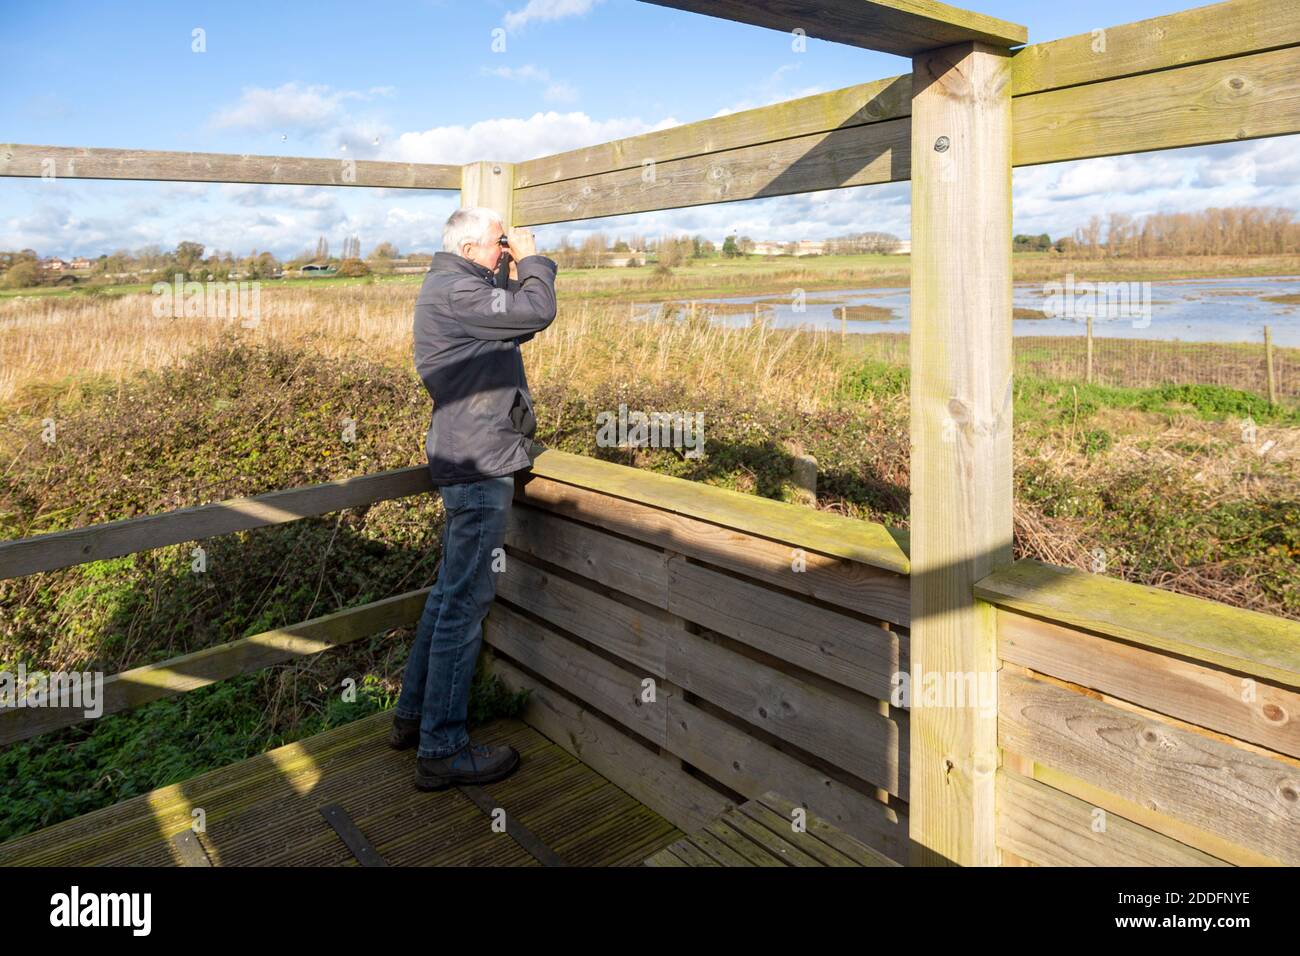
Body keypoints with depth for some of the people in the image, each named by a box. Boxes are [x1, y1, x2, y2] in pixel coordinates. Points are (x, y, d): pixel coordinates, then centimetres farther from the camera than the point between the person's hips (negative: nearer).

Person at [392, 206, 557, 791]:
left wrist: (521, 272, 16)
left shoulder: (455, 289, 19)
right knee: (465, 602, -6)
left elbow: (519, 322, 24)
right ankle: (441, 750, 4)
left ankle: (413, 716, 29)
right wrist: (532, 261, -3)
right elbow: (538, 312, -20)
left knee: (450, 592, 18)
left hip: (468, 463, 11)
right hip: (478, 466, -11)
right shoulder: (454, 291, -15)